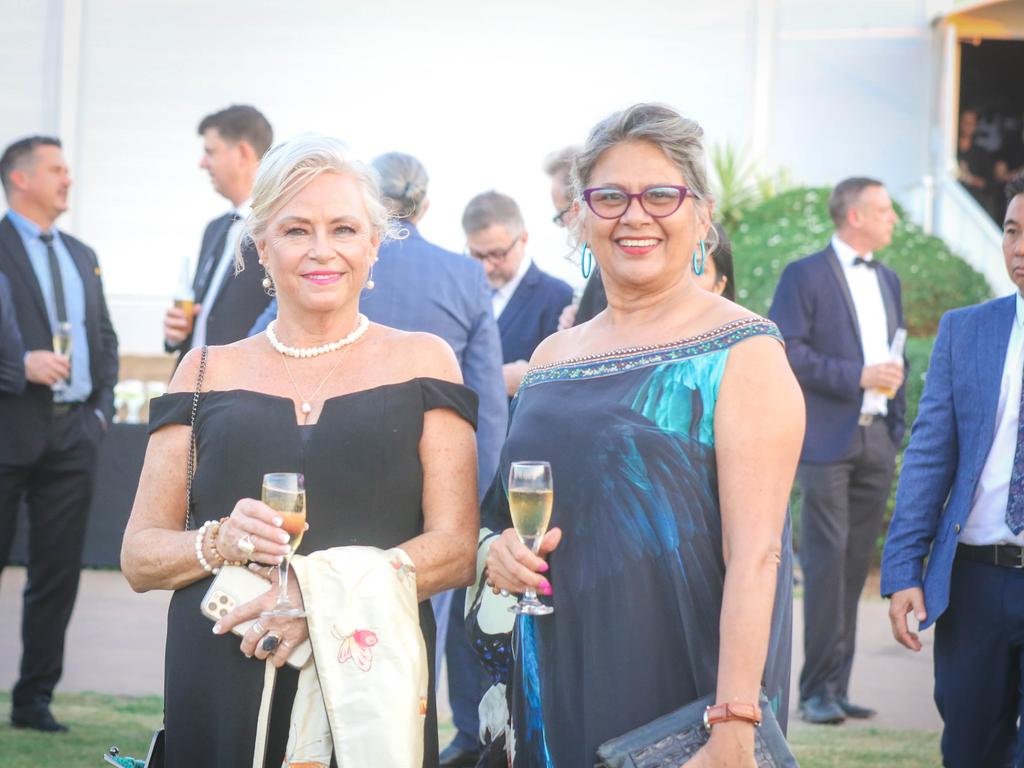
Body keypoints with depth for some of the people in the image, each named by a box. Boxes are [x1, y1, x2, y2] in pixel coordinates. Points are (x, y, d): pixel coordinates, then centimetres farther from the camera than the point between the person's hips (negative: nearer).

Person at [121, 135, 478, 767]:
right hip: (219, 695, 1)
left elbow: (456, 549, -2)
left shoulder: (421, 361, 6)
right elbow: (139, 557, 8)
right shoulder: (209, 372, 10)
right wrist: (221, 542, -13)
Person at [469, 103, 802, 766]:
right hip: (550, 695, 5)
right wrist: (498, 548, -2)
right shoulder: (552, 357, 10)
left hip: (672, 687, -5)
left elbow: (754, 554, -15)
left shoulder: (744, 354, -7)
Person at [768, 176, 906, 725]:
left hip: (876, 440, 6)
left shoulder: (887, 280, 19)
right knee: (826, 562, -10)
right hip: (827, 440, -6)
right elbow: (785, 351, -12)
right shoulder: (804, 276, -3)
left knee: (855, 565, 6)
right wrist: (857, 376, -16)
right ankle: (818, 690, -6)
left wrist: (897, 425, 15)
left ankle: (836, 688, 10)